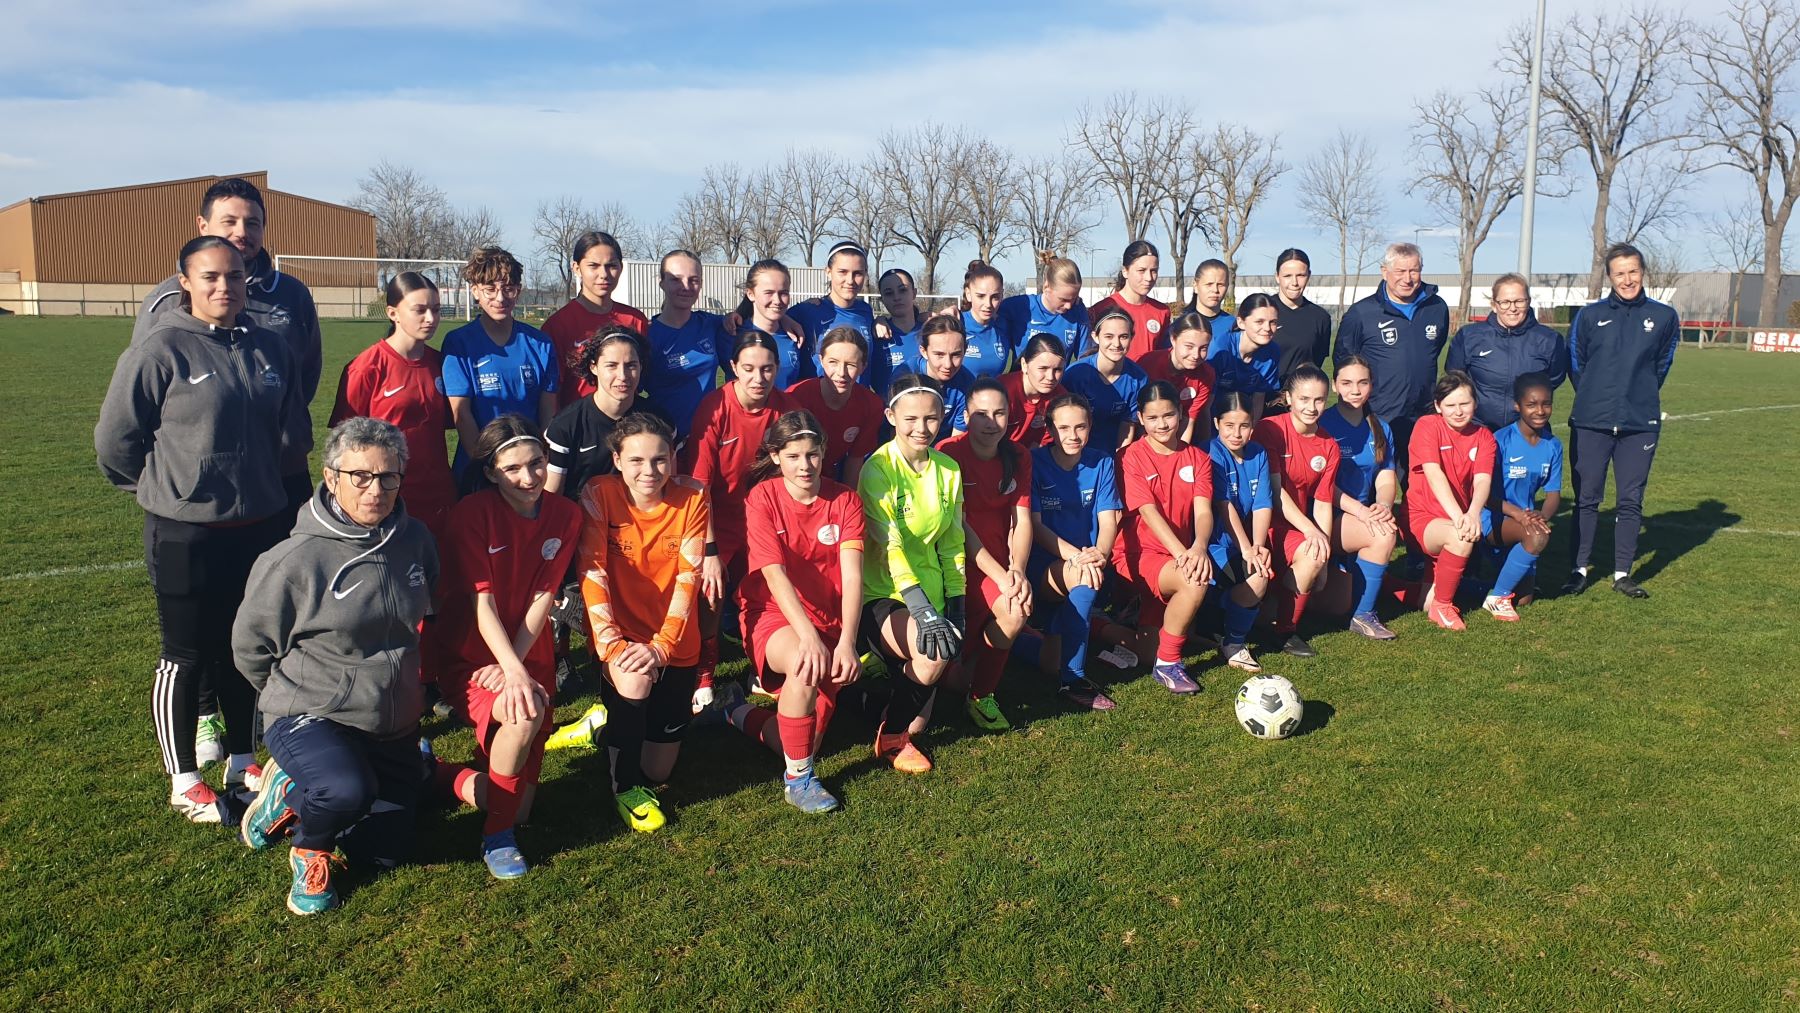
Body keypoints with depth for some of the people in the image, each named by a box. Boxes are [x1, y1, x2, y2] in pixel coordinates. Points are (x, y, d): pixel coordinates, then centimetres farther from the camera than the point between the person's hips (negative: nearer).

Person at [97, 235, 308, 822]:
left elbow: (292, 428, 14)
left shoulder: (270, 349, 2)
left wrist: (263, 479, 13)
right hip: (186, 533, -5)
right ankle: (183, 781, 22)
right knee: (187, 657, 8)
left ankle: (242, 761, 33)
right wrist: (162, 486, 4)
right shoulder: (161, 350, -13)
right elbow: (114, 440, -6)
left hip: (261, 525, 5)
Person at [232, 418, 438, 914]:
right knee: (346, 791, -37)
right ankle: (309, 851, 0)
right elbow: (249, 646, -6)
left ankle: (297, 790, 37)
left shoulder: (415, 539, -5)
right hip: (310, 716, -5)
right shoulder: (296, 559, -20)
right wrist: (299, 697, 3)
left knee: (384, 849, 13)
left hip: (393, 724, 6)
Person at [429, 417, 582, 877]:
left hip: (530, 657, 4)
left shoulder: (565, 516, -2)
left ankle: (441, 774, 32)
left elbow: (542, 598, -6)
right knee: (525, 713, -37)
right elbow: (481, 601, -19)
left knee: (518, 808, 2)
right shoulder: (473, 512, -13)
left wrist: (515, 665, -19)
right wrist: (513, 671, -30)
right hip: (468, 657, -4)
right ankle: (496, 838, -13)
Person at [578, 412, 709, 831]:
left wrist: (661, 647, -23)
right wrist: (611, 642, -27)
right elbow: (593, 573, -17)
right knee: (634, 681, -37)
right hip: (622, 636, -2)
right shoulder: (599, 494, -11)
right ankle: (625, 787, -9)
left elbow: (688, 580, -12)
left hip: (674, 644, 2)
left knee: (658, 771, 4)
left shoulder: (692, 500, -7)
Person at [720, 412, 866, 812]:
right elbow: (774, 575, -21)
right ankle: (798, 780, -18)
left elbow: (852, 575, -15)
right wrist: (809, 636, -35)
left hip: (828, 619, 3)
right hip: (773, 614, -3)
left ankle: (742, 715, 30)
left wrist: (846, 641, -31)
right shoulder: (762, 499, -11)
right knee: (805, 665, -38)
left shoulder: (845, 501, -5)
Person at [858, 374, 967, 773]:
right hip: (882, 593, -5)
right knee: (937, 651, -33)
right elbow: (889, 546, -22)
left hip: (928, 590, 5)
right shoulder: (878, 469, -14)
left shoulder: (948, 470, 4)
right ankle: (891, 736, -7)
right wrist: (924, 612, -31)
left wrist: (955, 603, 1)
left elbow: (952, 542, 10)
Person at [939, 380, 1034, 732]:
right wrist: (1000, 576, -22)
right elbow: (959, 526, -16)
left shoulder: (1018, 456, 3)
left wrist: (1017, 570, -19)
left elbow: (1022, 520, -2)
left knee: (1015, 612, -23)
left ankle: (981, 694, 1)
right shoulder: (949, 452, -13)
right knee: (1013, 611, -23)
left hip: (998, 553, 4)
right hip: (960, 554, -4)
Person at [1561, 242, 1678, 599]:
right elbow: (1575, 363, 10)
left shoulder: (1664, 317, 4)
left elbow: (1662, 365, 16)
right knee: (1586, 499, 3)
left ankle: (1622, 573, 13)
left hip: (1641, 424, 1)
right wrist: (1593, 399, 12)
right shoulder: (1590, 316, 2)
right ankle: (1579, 570, 11)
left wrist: (1641, 397, 16)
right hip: (1591, 423, -1)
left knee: (1631, 500, 5)